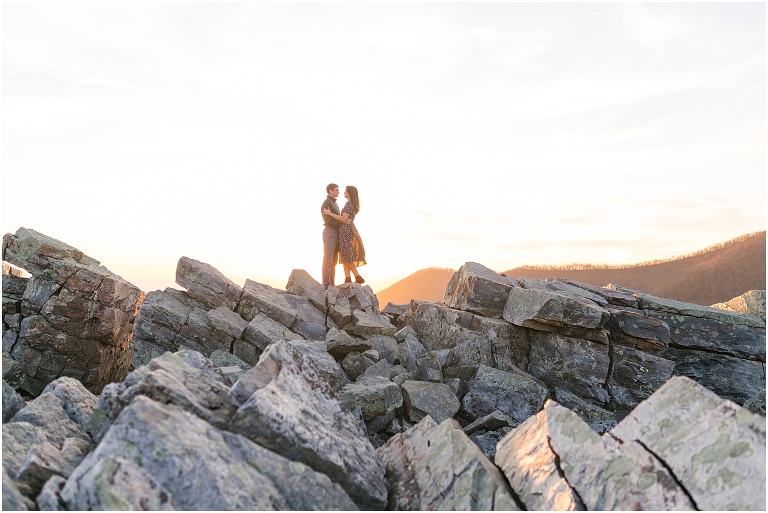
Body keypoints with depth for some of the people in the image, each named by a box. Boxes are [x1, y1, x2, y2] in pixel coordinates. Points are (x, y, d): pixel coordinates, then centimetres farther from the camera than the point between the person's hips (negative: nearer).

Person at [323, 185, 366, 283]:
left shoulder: (350, 204, -15)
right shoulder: (351, 204, 16)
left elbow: (344, 219, -19)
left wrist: (330, 213, -15)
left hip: (346, 230, -10)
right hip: (347, 230, 10)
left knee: (347, 257, -6)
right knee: (345, 257, 8)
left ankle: (358, 277, -3)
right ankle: (347, 279, 8)